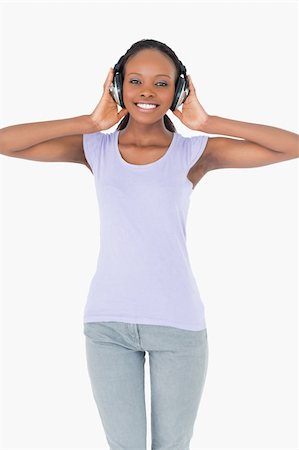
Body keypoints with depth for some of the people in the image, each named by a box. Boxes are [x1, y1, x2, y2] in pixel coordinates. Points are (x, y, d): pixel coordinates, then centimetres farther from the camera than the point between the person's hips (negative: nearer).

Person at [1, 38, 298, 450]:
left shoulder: (195, 152, 0)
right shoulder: (94, 148, 3)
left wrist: (207, 123, -9)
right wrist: (91, 122, -7)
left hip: (178, 323, -1)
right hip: (107, 323, 1)